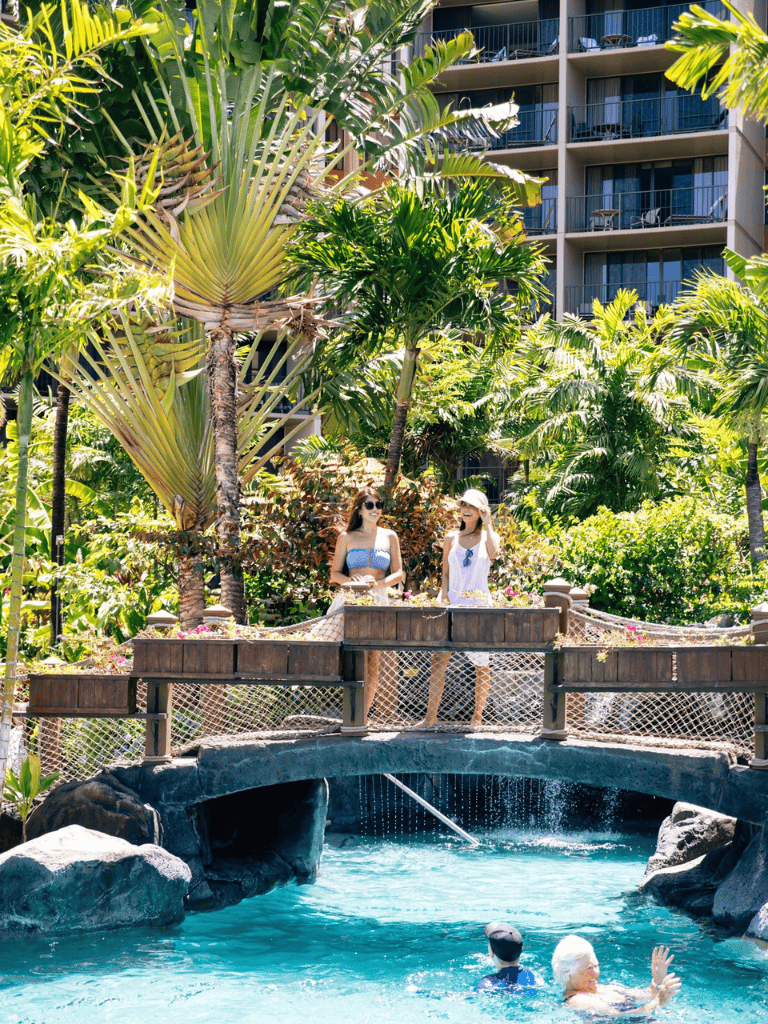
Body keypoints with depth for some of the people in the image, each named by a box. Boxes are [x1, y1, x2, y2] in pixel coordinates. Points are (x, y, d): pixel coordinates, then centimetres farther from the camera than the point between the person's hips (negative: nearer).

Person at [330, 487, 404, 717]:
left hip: (379, 602, 2)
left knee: (374, 663, -4)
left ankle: (363, 716, 5)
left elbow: (398, 574, 10)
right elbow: (335, 574, 9)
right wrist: (353, 581, -12)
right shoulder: (346, 537, 9)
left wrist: (378, 583, -9)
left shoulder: (389, 537, 12)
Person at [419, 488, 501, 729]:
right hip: (452, 603, 2)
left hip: (478, 604, -2)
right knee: (439, 659, -8)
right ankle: (430, 716, -5)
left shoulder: (488, 536, 5)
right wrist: (444, 596, 0)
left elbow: (494, 553, -18)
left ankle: (478, 716, 14)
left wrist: (488, 523, -10)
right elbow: (445, 572, 14)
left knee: (481, 664, 2)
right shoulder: (451, 538, 12)